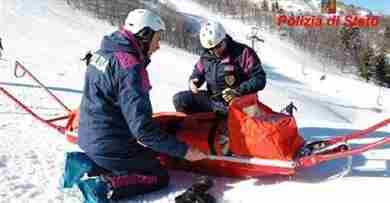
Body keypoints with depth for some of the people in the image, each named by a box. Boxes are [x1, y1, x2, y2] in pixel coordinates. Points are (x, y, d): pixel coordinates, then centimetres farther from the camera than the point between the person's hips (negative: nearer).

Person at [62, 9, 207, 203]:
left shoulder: (104, 51, 3)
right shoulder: (130, 68, -25)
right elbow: (142, 128, -28)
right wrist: (183, 150, -21)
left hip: (88, 137, 8)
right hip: (110, 147, -8)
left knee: (149, 154, 27)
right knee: (160, 177, 8)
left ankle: (88, 164, 10)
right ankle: (104, 187, -10)